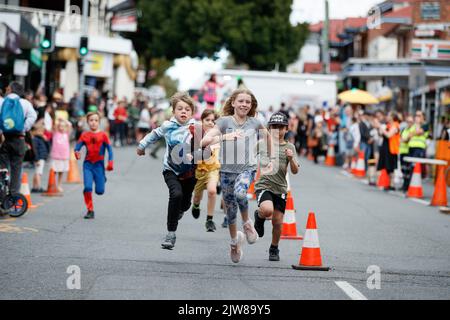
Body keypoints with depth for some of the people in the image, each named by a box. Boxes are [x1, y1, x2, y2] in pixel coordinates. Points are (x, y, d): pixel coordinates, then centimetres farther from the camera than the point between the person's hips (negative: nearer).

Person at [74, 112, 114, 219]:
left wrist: (110, 162, -13)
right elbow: (77, 147, -2)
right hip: (88, 164, 1)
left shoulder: (103, 135, -1)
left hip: (99, 164, -1)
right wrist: (77, 153, -25)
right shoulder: (84, 135, 3)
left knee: (99, 191, -3)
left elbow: (109, 149, -1)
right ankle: (90, 211, 0)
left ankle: (102, 179, 35)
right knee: (87, 187, -15)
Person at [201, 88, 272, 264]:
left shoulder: (254, 123, 2)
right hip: (227, 169, 1)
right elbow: (204, 141, -16)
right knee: (230, 209, 9)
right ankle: (235, 240, 34)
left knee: (240, 193, -32)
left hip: (248, 168, -1)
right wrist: (225, 136, -29)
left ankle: (247, 223, -5)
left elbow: (267, 135, 24)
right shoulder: (224, 121, -4)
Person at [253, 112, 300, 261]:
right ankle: (259, 217, 7)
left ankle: (274, 249, 27)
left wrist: (291, 158, -18)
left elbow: (295, 171, -1)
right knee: (267, 210, -30)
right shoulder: (262, 143, 3)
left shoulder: (290, 147, 5)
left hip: (280, 188, 2)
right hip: (264, 185, -2)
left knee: (277, 222, 3)